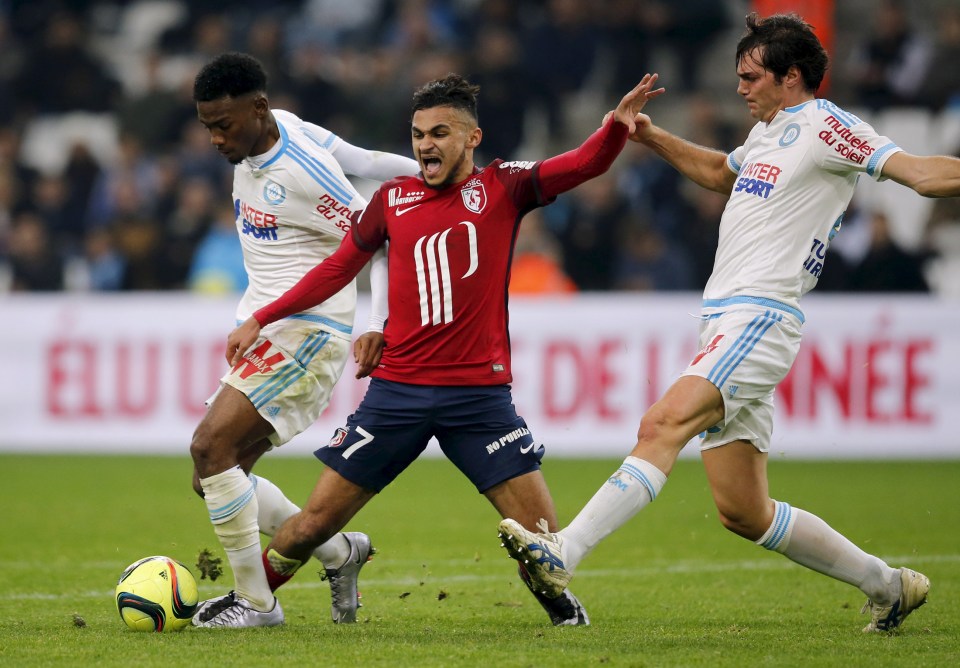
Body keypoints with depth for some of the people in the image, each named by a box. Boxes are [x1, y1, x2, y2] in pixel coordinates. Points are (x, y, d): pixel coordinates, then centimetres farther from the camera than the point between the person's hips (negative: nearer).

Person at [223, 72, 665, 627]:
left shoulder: (501, 188, 2)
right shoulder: (393, 198, 8)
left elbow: (586, 164, -10)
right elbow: (338, 269, 19)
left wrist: (619, 123, -31)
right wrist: (261, 319, 16)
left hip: (481, 393, -2)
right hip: (397, 391, 2)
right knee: (315, 522, 2)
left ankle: (558, 602, 22)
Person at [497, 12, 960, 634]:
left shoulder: (826, 127, -5)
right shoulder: (771, 131, 23)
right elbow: (719, 171, 44)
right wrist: (651, 135, 36)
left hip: (760, 319, -10)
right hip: (725, 320, 10)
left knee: (663, 424, -28)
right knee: (744, 513, 7)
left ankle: (562, 556, -38)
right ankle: (886, 584, 20)